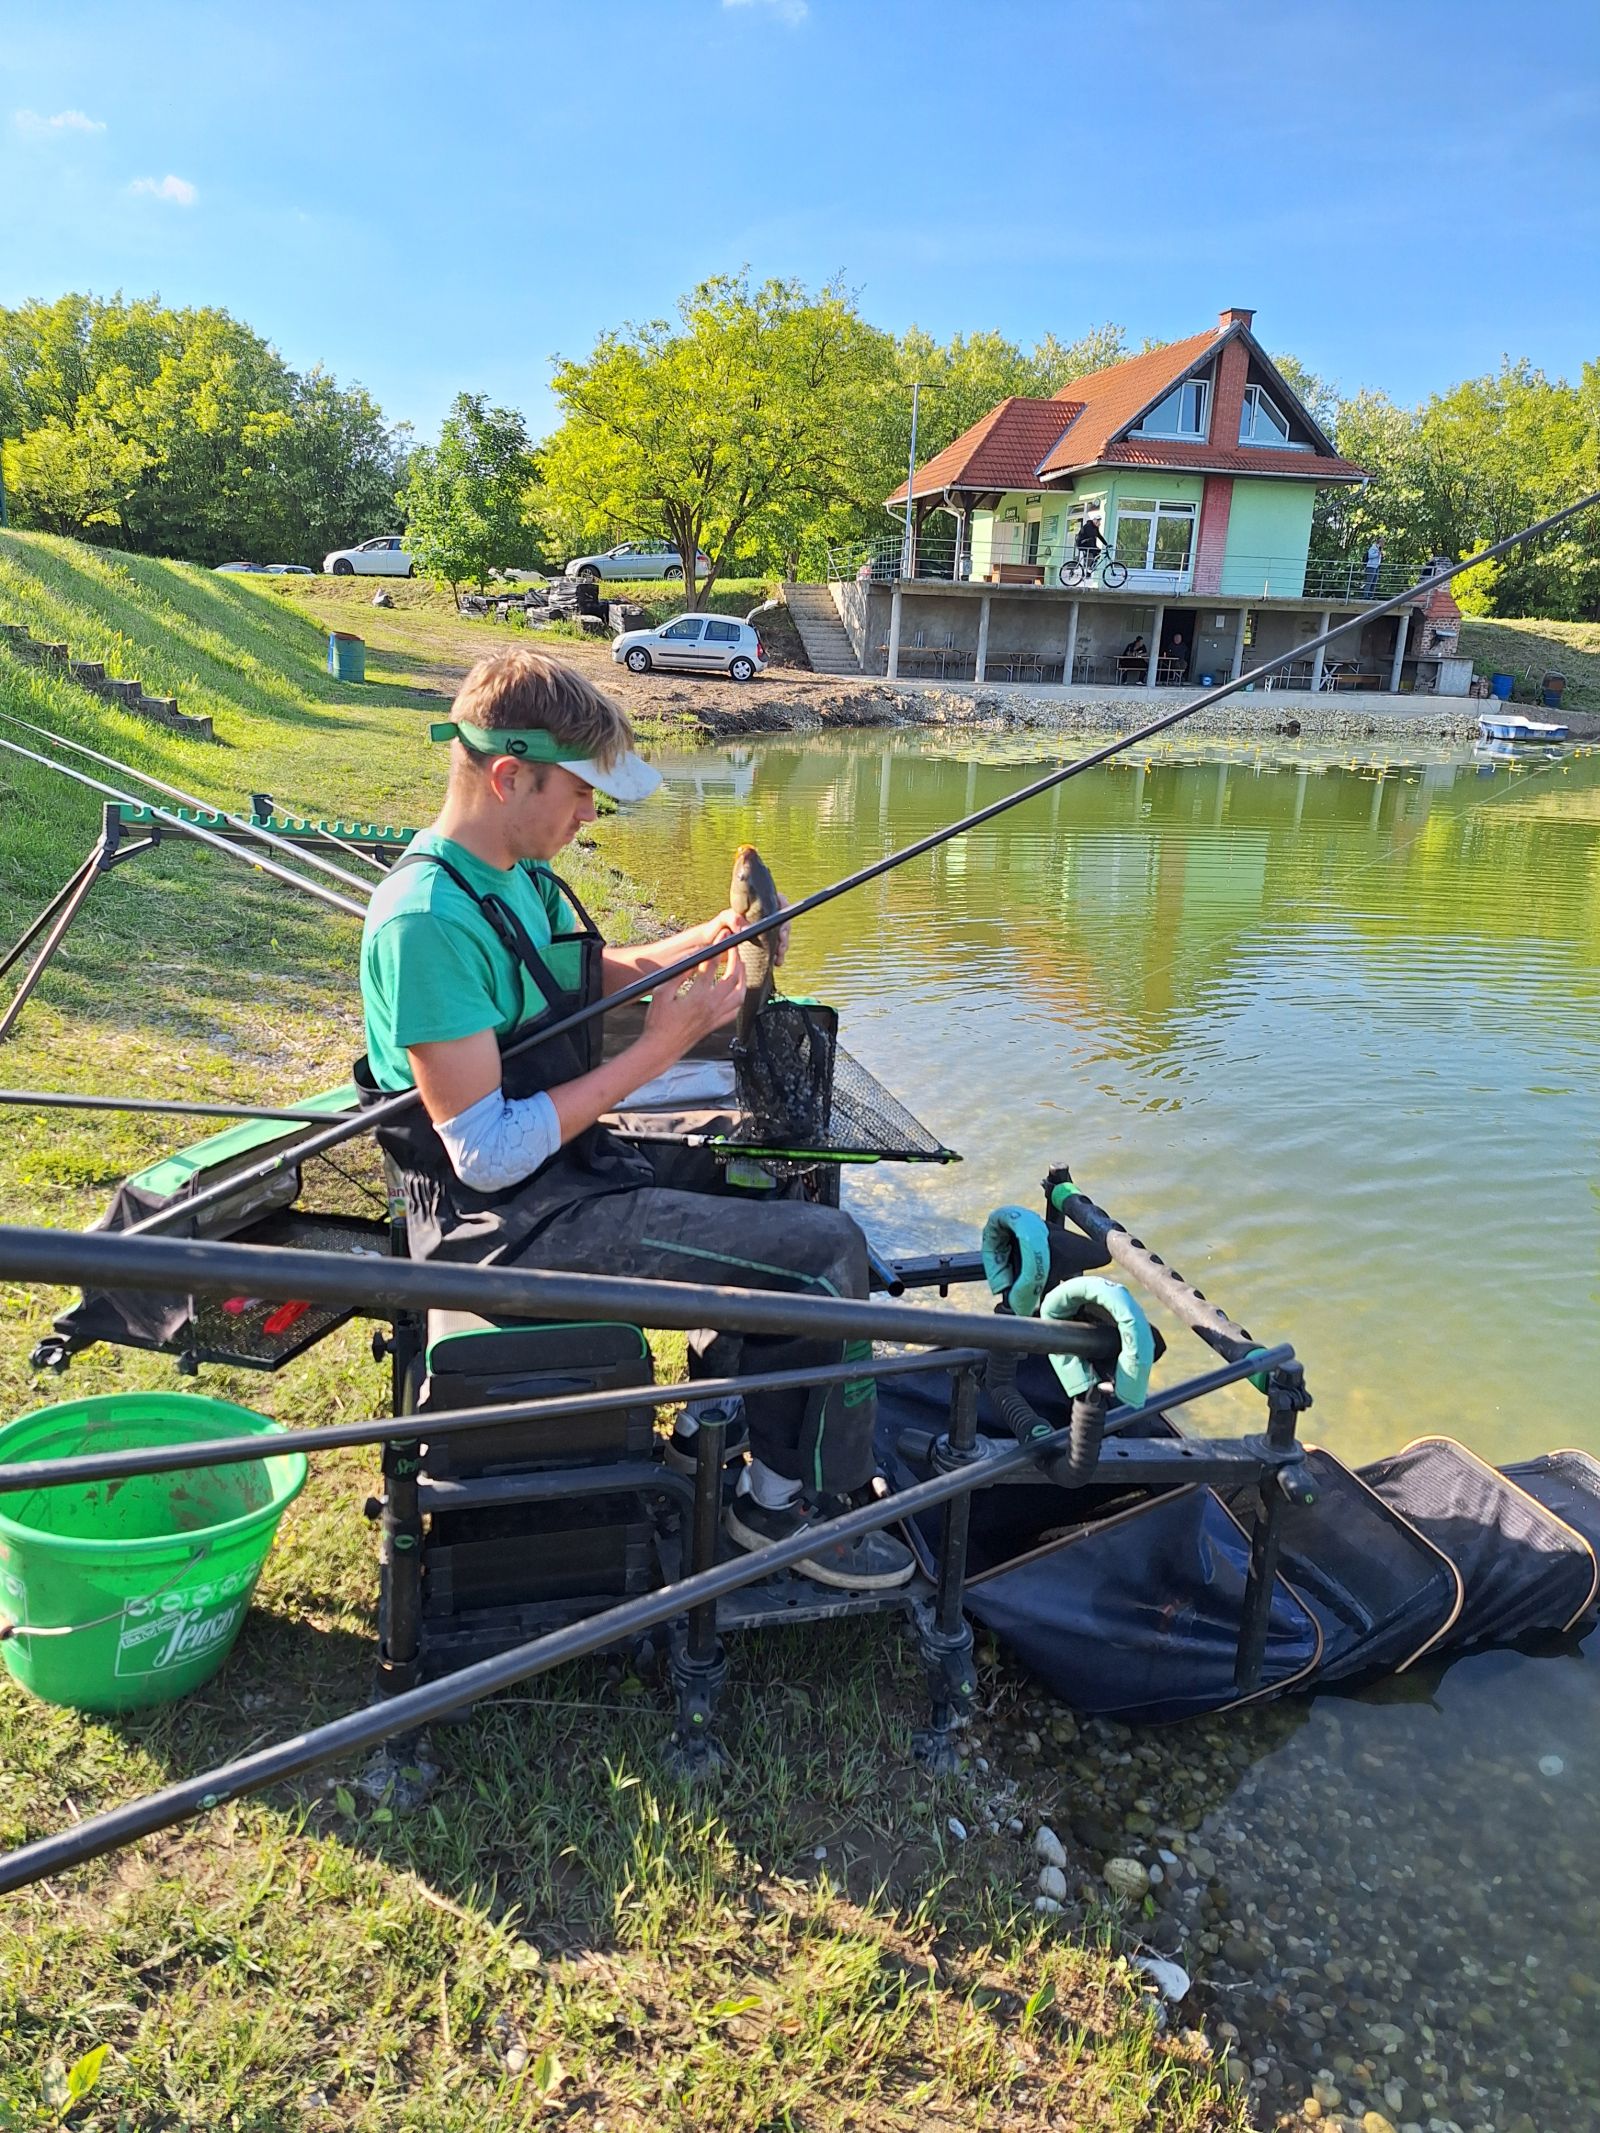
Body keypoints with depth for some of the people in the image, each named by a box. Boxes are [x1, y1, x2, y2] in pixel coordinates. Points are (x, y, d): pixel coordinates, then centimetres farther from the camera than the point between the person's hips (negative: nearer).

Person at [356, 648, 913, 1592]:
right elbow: (489, 1155, -25)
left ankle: (718, 1416, 33)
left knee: (773, 1173, 21)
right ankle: (791, 1500, 9)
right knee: (825, 1250, -13)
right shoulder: (426, 922, -24)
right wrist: (657, 1049, -21)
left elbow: (586, 975, 23)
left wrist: (694, 944, 3)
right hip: (512, 1221, -10)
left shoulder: (520, 870, 4)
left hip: (566, 1162, 10)